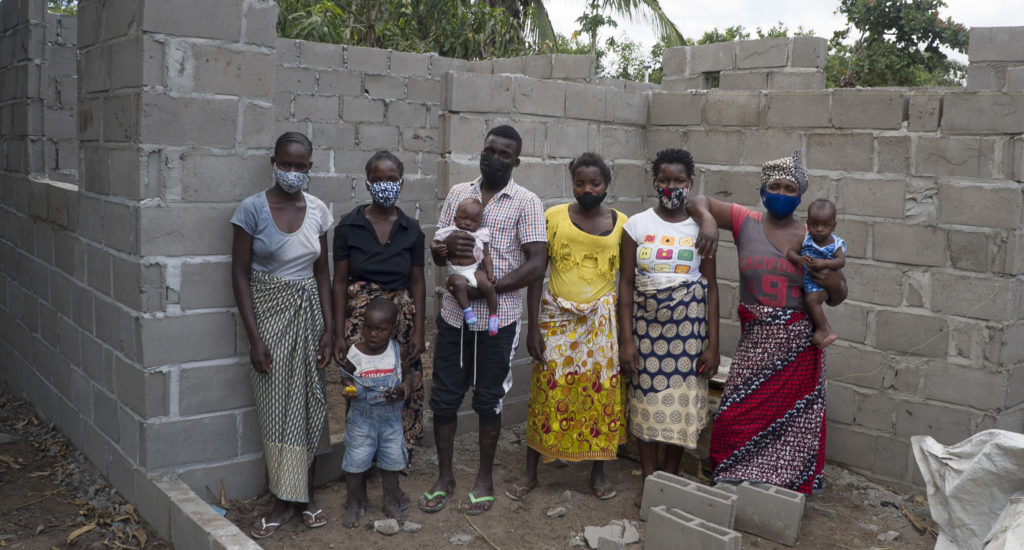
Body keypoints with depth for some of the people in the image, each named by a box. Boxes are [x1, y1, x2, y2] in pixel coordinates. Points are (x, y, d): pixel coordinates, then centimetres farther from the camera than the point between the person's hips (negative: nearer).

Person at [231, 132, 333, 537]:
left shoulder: (317, 210, 1)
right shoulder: (252, 209, -10)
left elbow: (321, 271, 6)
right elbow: (240, 274, -9)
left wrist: (328, 329, 1)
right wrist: (254, 337, -13)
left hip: (308, 311, 3)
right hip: (268, 311, -3)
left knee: (308, 401, 8)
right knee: (277, 406, 2)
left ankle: (305, 493, 22)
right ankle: (284, 500, 16)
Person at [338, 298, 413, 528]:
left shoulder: (397, 351, -8)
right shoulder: (355, 353, -12)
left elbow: (407, 374, 5)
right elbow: (347, 378, 2)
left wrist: (404, 389, -15)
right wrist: (349, 390, -20)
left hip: (391, 417, 2)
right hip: (361, 417, -2)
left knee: (391, 460, 13)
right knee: (355, 461, 5)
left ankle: (391, 501, 32)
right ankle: (353, 505, 25)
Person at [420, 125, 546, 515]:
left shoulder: (526, 202, -5)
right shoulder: (457, 194, 8)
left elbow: (536, 264, -11)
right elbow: (436, 255, 10)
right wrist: (445, 246, -15)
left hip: (498, 319, -3)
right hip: (453, 316, 4)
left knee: (489, 401, 9)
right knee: (443, 398, 9)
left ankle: (485, 479, 26)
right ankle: (444, 477, 26)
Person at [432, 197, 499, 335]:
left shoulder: (480, 235, 7)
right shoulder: (447, 233, 3)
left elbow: (486, 256, 10)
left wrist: (490, 273, -5)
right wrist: (438, 250, -17)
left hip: (476, 269, 2)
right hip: (457, 273, -2)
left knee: (487, 285, -25)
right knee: (458, 283, -36)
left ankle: (493, 314, -6)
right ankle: (466, 309, -22)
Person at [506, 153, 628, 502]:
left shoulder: (621, 223, 3)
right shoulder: (553, 217, -1)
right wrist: (533, 327, -5)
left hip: (603, 319, 1)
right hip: (557, 316, -1)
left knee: (603, 394, 5)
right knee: (547, 394, 1)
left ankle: (598, 472, 23)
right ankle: (530, 473, 16)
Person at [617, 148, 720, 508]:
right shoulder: (637, 224, 0)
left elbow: (711, 286, 2)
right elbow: (626, 283, -1)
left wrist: (713, 343, -3)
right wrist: (626, 339, -6)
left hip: (688, 323, 0)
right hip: (645, 322, 0)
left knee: (681, 399, 3)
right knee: (646, 399, 3)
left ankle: (671, 478, 22)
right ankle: (647, 481, 18)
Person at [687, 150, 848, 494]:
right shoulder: (746, 222, 3)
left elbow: (838, 297, 12)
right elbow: (700, 202, 7)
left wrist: (831, 281, -12)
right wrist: (708, 220, -15)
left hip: (798, 342, 0)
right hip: (755, 340, 0)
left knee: (791, 421, 3)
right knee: (738, 418, -2)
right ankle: (733, 484, 16)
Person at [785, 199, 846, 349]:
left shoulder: (836, 244, -9)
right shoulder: (805, 239, -4)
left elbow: (841, 261, -21)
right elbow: (790, 252, -9)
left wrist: (823, 263, -37)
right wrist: (798, 259, -32)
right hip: (805, 279, 6)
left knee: (811, 300, -27)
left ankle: (824, 330, -13)